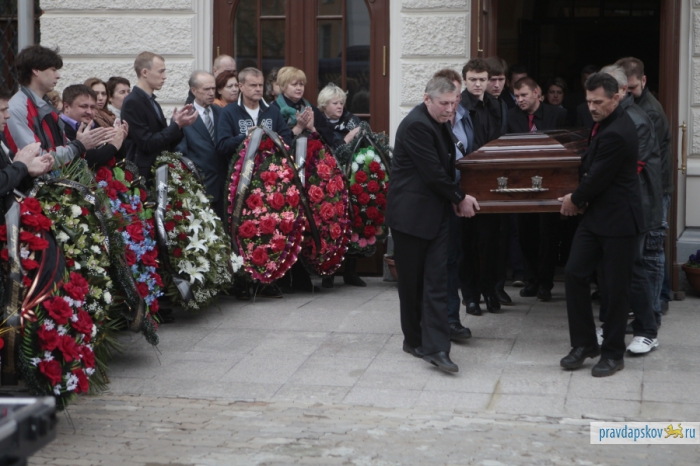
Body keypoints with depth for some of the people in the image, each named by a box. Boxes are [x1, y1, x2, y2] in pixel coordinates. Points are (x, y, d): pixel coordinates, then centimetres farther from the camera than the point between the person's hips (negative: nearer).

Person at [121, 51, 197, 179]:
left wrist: (178, 124, -2)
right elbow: (147, 144, -18)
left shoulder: (153, 103, 15)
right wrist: (176, 125, -15)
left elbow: (166, 145, 13)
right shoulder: (132, 102, -12)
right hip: (144, 175, -8)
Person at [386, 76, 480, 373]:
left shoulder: (439, 124, 12)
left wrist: (456, 198, 2)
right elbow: (433, 172, -20)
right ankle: (415, 340, 21)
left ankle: (435, 347, -4)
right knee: (412, 281, 7)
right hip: (411, 214, -8)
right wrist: (460, 198, -9)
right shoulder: (416, 125, -17)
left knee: (437, 281, -2)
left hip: (436, 214, 8)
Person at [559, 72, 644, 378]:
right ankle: (584, 343, 15)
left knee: (616, 285, 2)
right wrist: (580, 198, 1)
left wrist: (575, 200, -1)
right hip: (596, 215, 9)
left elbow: (598, 178, -19)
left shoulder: (615, 134, -24)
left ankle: (613, 353, 13)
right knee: (574, 273, 5)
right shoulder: (605, 124, 8)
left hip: (618, 220, -9)